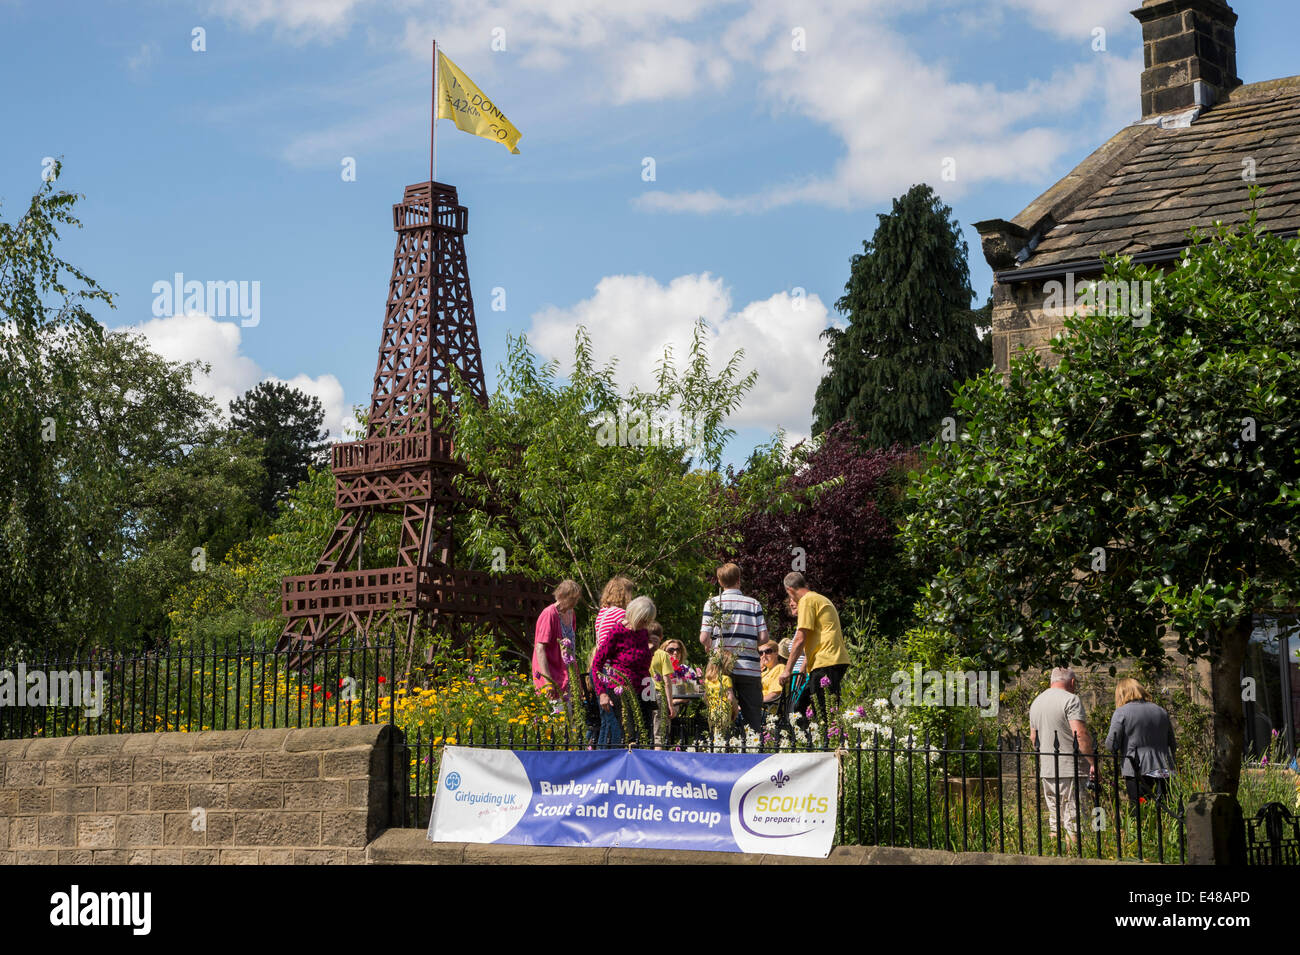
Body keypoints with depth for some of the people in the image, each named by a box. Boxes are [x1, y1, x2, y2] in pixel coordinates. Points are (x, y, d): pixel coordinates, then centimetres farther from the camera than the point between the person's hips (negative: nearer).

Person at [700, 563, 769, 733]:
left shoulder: (712, 603, 1)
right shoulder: (754, 604, 5)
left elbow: (704, 638, -6)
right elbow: (763, 638, -1)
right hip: (750, 668, 1)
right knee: (753, 719, 5)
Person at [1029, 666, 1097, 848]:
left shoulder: (1036, 702, 17)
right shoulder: (1071, 699, -8)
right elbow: (1080, 734, -18)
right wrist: (1092, 762, -14)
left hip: (1046, 771, 7)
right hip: (1069, 770, -7)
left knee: (1054, 819, 12)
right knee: (1074, 820, -6)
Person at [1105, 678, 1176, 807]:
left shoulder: (1121, 712, -2)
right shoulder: (1161, 711, 15)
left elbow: (1111, 745, -6)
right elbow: (1172, 744, 19)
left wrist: (1120, 753, 15)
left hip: (1137, 771, -5)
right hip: (1163, 771, 5)